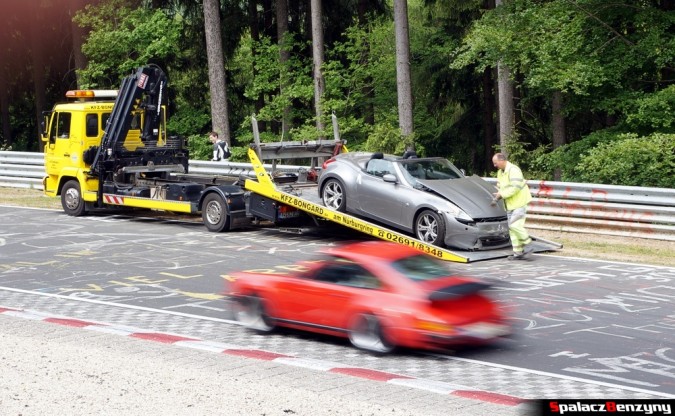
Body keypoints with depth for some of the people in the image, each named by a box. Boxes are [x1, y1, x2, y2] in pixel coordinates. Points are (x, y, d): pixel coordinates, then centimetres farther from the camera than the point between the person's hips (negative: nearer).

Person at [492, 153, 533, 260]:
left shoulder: (513, 170, -16)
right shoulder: (500, 172, 14)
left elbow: (515, 187, -24)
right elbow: (500, 186, 20)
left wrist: (502, 194, -21)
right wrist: (497, 195, -1)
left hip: (519, 203, -9)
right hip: (510, 204, 9)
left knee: (515, 225, -17)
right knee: (511, 227, 6)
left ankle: (527, 243, 0)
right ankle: (518, 252, 10)